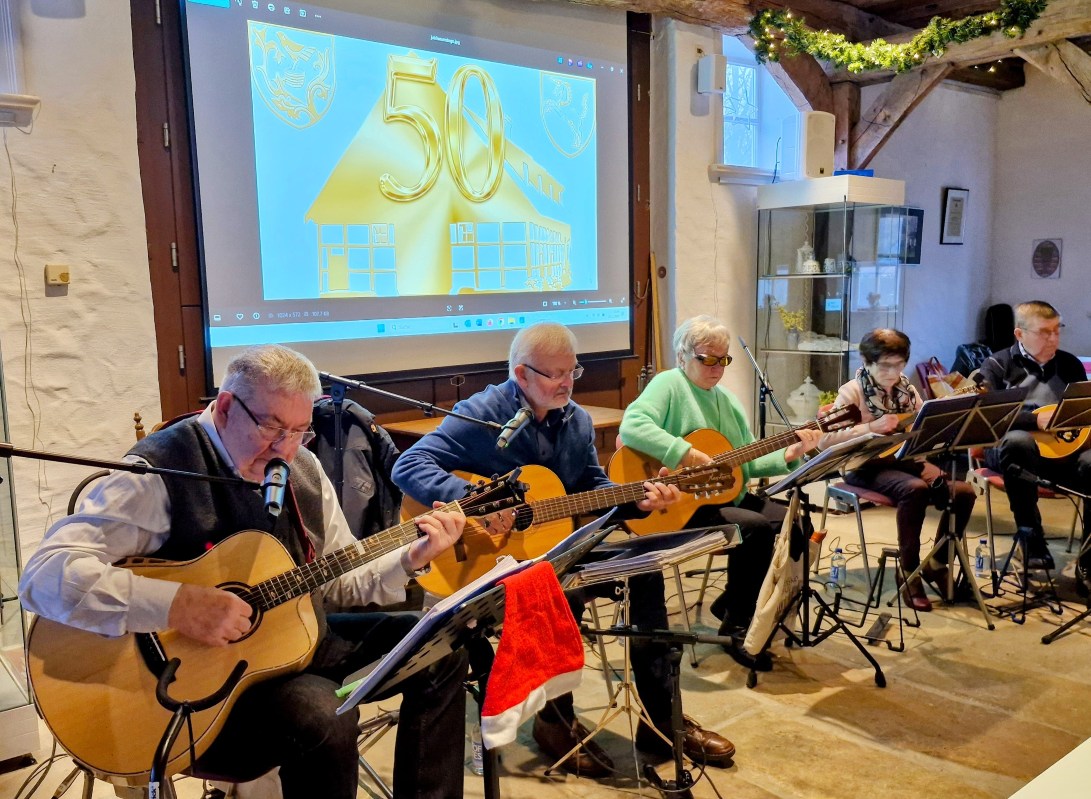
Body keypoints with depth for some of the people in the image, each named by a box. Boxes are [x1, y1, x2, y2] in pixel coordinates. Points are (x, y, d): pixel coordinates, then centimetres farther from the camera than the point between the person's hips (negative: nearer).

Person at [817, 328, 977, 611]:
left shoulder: (906, 390, 10)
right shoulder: (852, 392, -8)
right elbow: (824, 441, -17)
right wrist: (870, 427, -25)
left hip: (904, 460, 6)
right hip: (865, 466, -6)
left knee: (964, 491, -14)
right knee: (915, 489, -35)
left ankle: (937, 564, 5)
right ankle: (908, 571, -17)